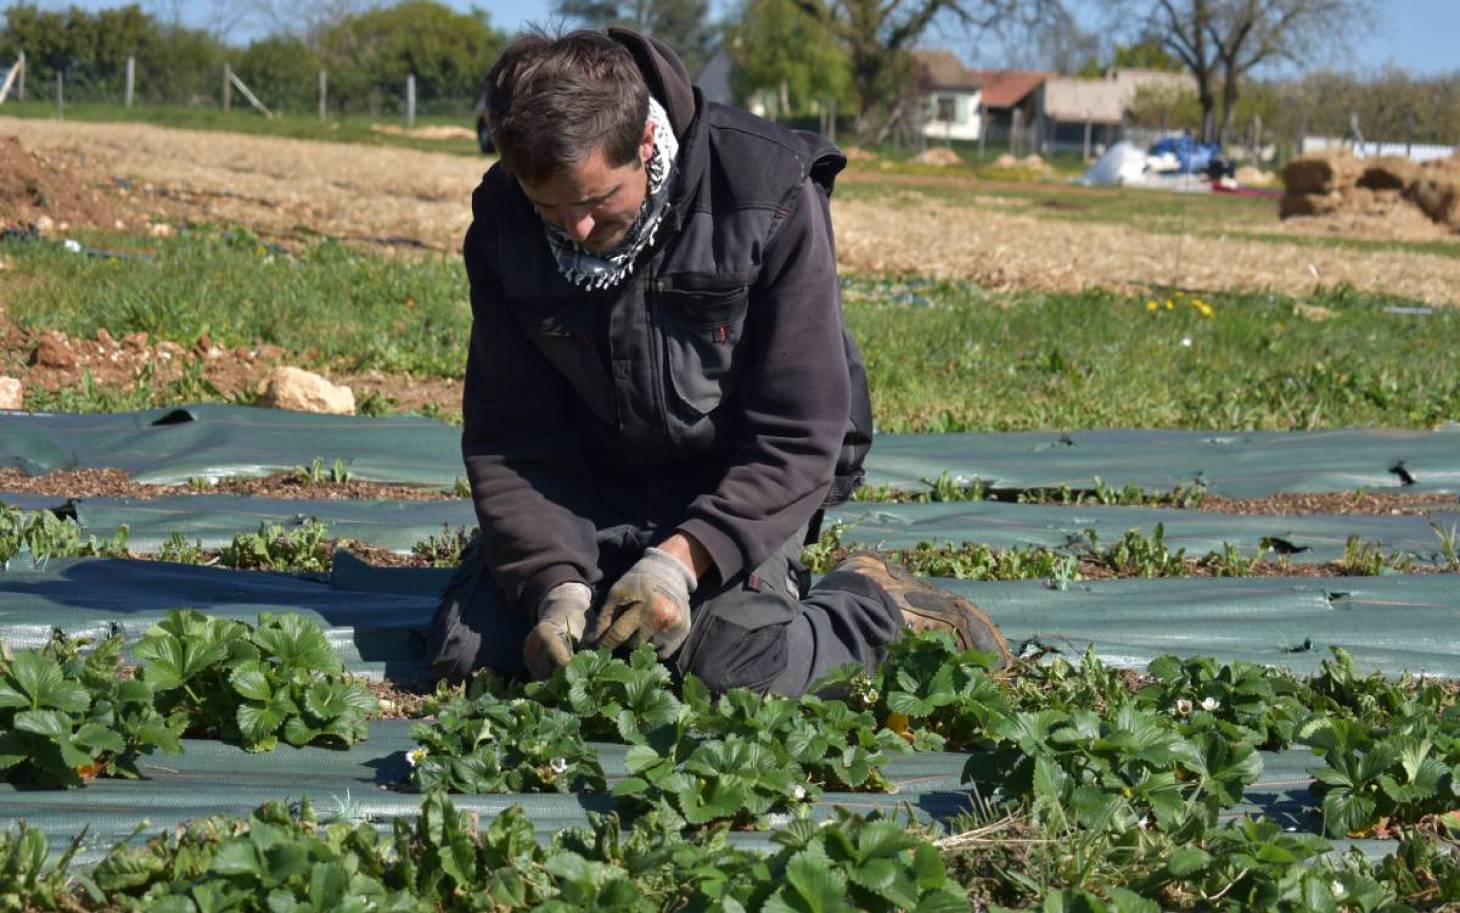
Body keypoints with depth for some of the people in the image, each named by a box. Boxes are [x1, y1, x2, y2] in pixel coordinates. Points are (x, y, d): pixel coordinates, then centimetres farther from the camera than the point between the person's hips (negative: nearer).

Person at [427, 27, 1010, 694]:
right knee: (467, 648, -13)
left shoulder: (769, 195, -24)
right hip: (596, 487, 4)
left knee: (732, 668, -29)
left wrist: (682, 559, -34)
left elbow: (797, 437, -21)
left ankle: (871, 602, 1)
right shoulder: (502, 223, -12)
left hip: (740, 489, -4)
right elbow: (510, 435, -8)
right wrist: (554, 583, -24)